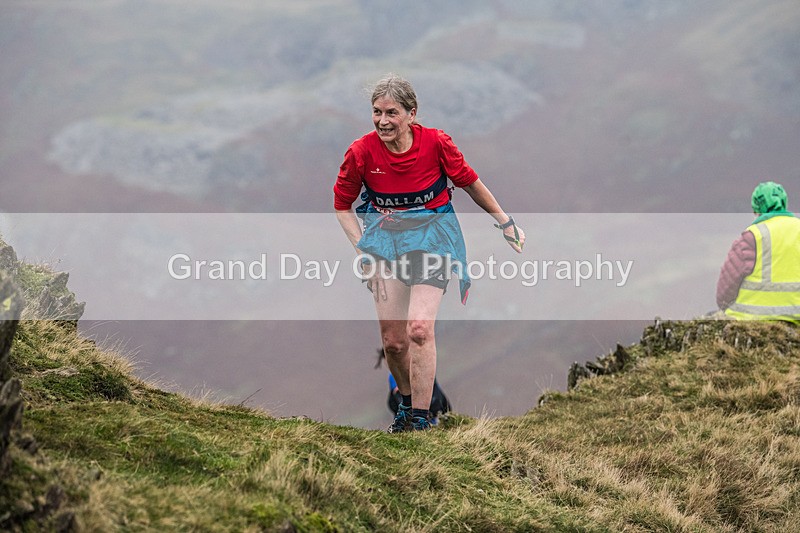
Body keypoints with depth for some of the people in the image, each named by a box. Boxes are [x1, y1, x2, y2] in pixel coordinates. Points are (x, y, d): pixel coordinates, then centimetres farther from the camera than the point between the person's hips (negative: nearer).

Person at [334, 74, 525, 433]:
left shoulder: (435, 142, -15)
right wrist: (364, 251, -6)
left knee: (419, 328, -19)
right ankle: (407, 400, 27)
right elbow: (342, 205, 2)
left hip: (431, 235, -2)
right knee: (392, 339, -1)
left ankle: (420, 417, -11)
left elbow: (470, 183, 3)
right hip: (385, 236, 2)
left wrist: (505, 221, 12)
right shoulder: (362, 152, -12)